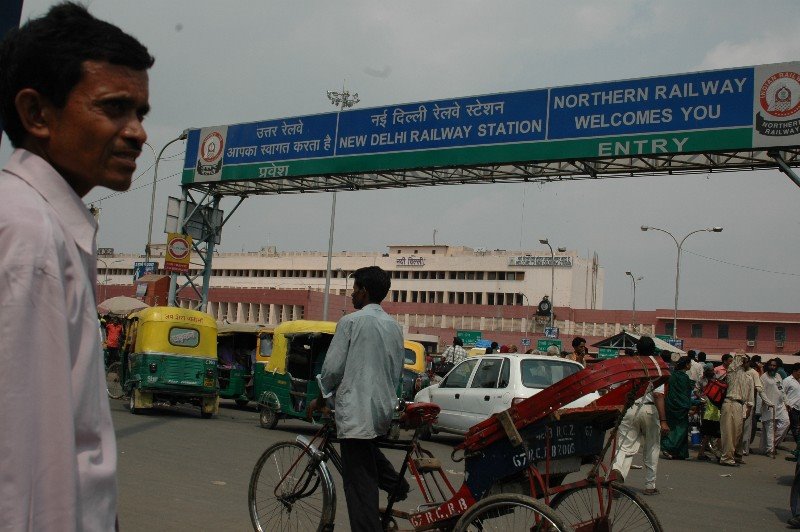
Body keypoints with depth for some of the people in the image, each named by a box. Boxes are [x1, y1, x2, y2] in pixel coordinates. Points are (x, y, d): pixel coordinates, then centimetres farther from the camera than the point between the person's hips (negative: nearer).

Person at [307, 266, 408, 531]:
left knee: (360, 482, -4)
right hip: (385, 409, 7)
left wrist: (320, 399, 6)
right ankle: (395, 483, 17)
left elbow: (332, 367, -9)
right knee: (367, 448, 34)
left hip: (356, 408, -7)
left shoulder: (351, 321, -9)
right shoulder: (394, 326, 11)